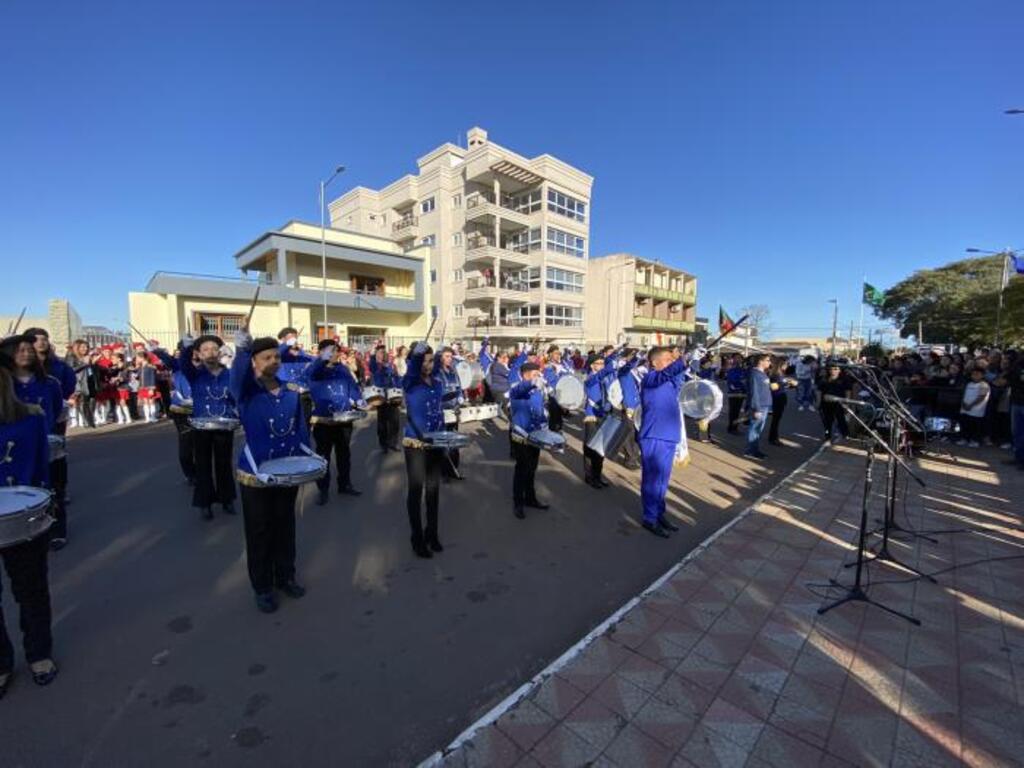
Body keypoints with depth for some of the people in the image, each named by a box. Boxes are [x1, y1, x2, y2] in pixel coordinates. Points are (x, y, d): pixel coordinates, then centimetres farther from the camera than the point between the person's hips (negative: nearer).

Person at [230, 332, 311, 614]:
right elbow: (238, 374, -35)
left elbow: (300, 430, 4)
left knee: (285, 527, 18)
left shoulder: (292, 392, 1)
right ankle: (262, 587, 28)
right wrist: (241, 349, -55)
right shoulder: (246, 389, -10)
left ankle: (285, 577, 36)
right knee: (259, 533, 10)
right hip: (255, 475, -3)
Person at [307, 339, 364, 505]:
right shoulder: (316, 370, -8)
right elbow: (310, 373, -31)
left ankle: (345, 484, 30)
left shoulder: (344, 369, 5)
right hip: (323, 421, -4)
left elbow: (353, 386, 10)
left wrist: (359, 400, -11)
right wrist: (323, 359, -52)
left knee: (344, 453, 15)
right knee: (323, 455, 6)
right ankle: (323, 490, 19)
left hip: (344, 419, 4)